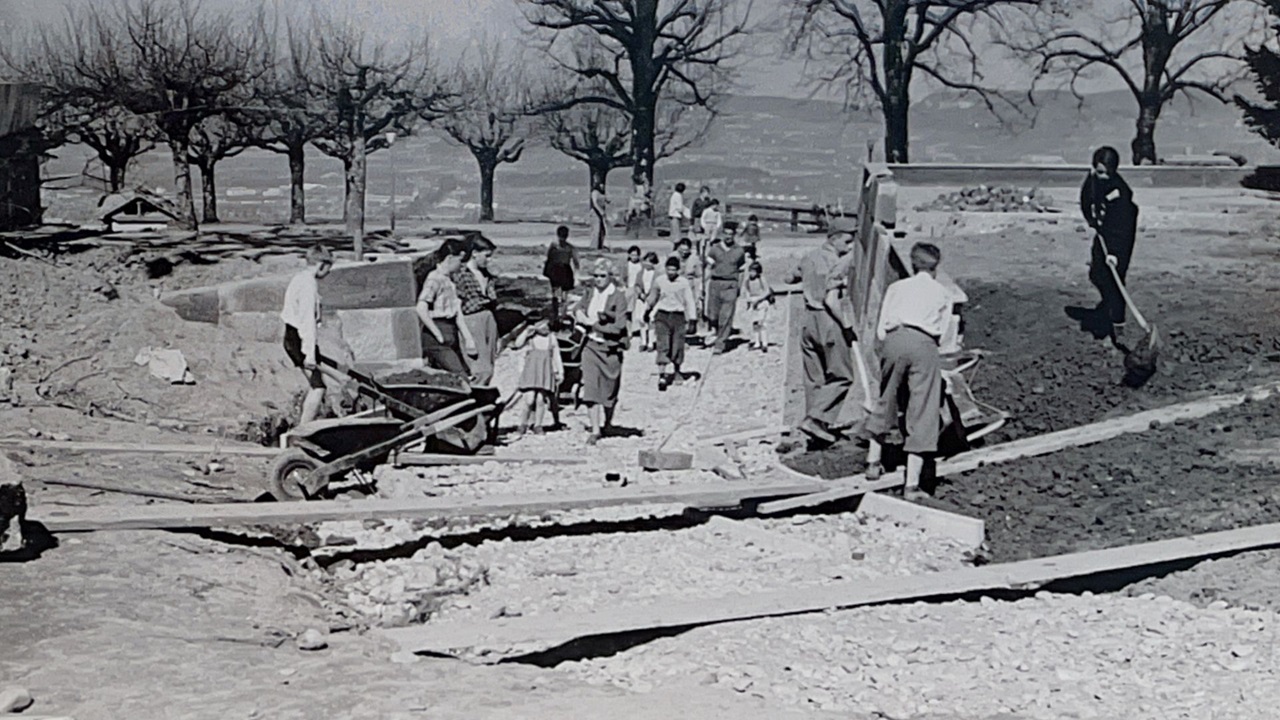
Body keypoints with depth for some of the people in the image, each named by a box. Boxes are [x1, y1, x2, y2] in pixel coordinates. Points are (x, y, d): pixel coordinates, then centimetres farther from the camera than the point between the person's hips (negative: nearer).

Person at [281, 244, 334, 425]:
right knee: (318, 387, -9)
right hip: (300, 340, -10)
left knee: (314, 384, 19)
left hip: (291, 337, 10)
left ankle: (302, 424, 26)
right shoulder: (309, 285, -18)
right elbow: (308, 320, -22)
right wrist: (310, 353, -23)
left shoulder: (298, 279, 13)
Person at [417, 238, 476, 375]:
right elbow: (421, 309, -21)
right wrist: (438, 335, -18)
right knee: (460, 377, -16)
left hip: (450, 338, 9)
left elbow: (457, 313, 15)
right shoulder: (434, 279, -11)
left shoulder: (449, 282, 18)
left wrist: (467, 338, 7)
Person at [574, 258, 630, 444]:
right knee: (590, 387, -8)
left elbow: (619, 327, -15)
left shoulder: (618, 297, -9)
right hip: (591, 345, 3)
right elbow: (578, 312, 20)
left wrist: (594, 323, -14)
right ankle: (595, 430, -4)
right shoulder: (589, 294, 6)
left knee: (609, 389, 10)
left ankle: (606, 424, 35)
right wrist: (581, 316, -4)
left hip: (611, 348, -3)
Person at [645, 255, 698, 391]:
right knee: (662, 345, -11)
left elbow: (689, 301, -3)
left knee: (678, 346, 5)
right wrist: (647, 310, 30)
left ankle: (677, 372, 26)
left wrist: (692, 317, -11)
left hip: (678, 316, 0)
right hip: (662, 315, 0)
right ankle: (662, 375, -18)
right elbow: (653, 297, 19)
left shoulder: (684, 282, -3)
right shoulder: (659, 281, 3)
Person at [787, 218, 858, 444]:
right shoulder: (837, 264, -12)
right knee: (842, 376, 1)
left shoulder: (809, 258, 10)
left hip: (809, 321, 8)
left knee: (814, 377, 13)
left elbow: (790, 279, 27)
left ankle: (819, 425, 18)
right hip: (830, 321, -8)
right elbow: (831, 300, -21)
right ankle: (816, 419, -9)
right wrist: (847, 325, -15)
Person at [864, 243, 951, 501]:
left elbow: (880, 330, 15)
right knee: (921, 413, -1)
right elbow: (941, 333, 17)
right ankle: (912, 484, -4)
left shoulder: (897, 287, 23)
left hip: (894, 338, 2)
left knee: (886, 400, 22)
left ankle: (873, 461, 32)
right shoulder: (942, 294, 23)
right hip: (924, 344, -2)